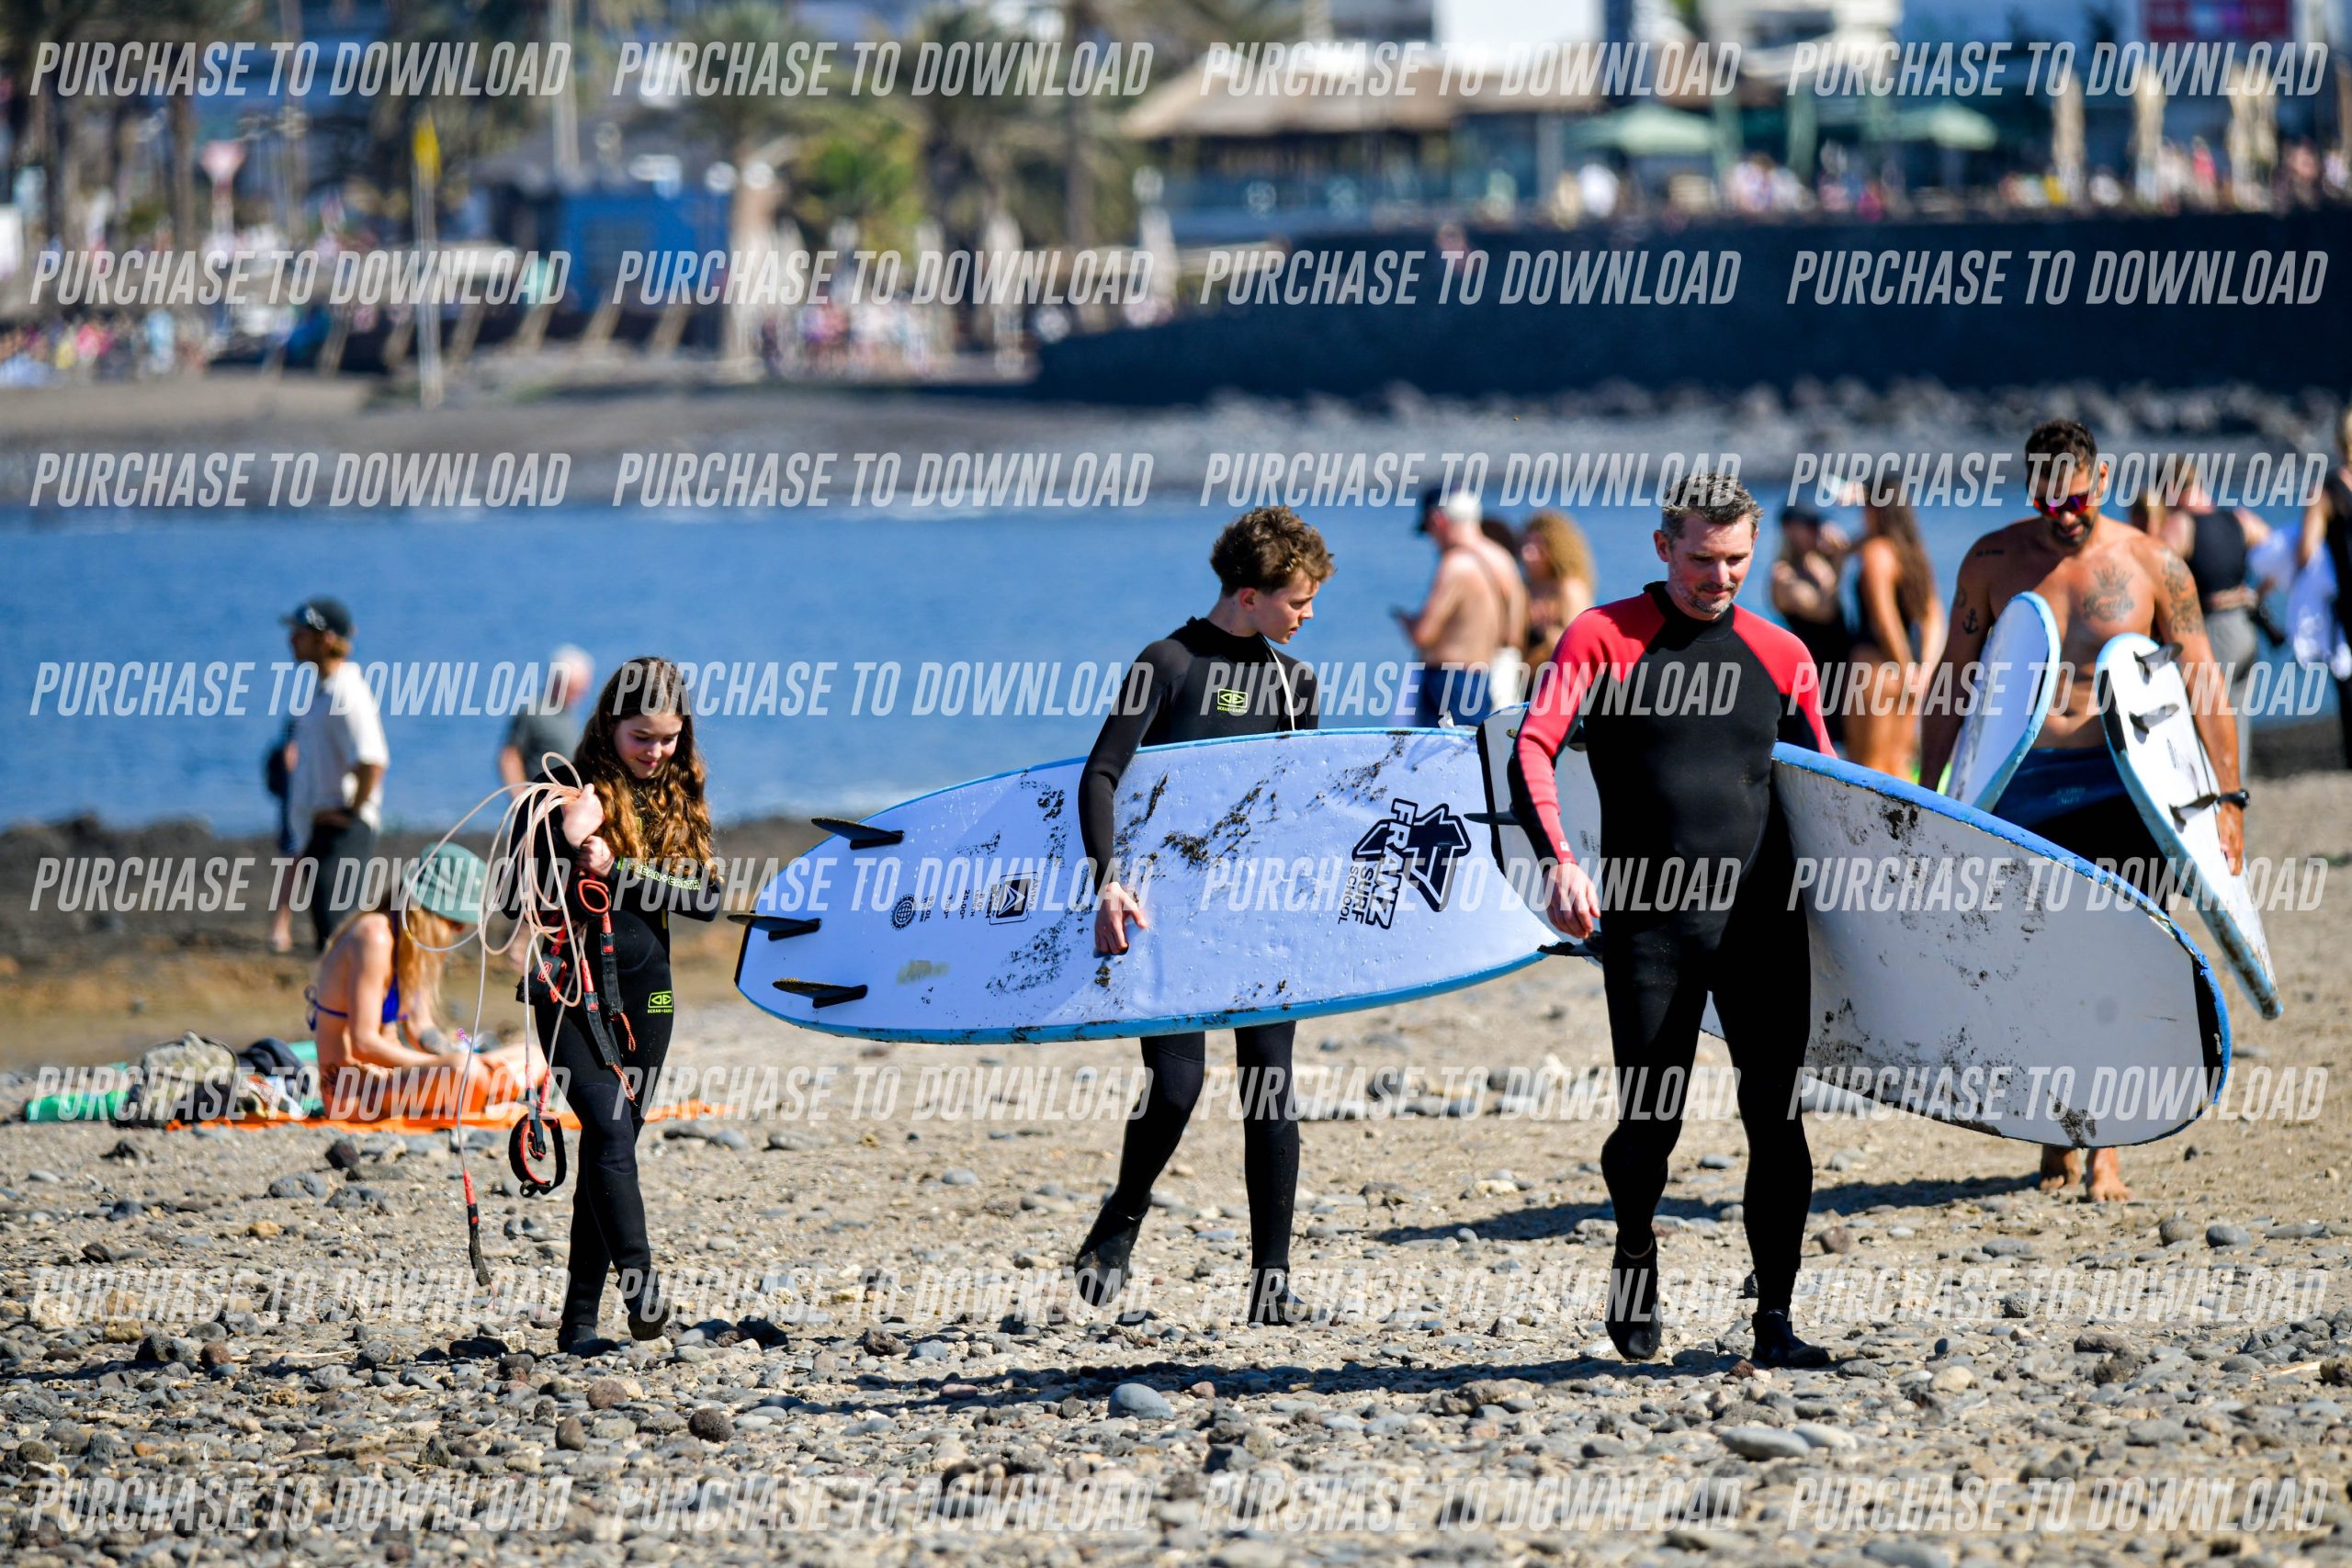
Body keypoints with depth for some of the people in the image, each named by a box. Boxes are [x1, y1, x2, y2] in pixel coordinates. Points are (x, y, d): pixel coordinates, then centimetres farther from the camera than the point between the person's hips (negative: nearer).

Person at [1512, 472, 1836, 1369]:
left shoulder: (1780, 656, 11)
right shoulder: (1604, 639, 1)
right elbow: (1533, 750, -8)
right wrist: (1559, 861, -23)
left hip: (1762, 916, 2)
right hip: (1649, 922, -2)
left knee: (1776, 1116, -3)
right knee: (1650, 1123, -2)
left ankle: (1775, 1320, 3)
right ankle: (1636, 1254, 29)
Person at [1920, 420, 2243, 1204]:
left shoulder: (2151, 566, -1)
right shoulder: (1993, 562, 2)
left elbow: (2204, 688, 1)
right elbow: (1952, 682, 7)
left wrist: (2227, 799, -5)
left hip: (2120, 784, -1)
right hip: (2021, 784, 1)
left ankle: (2106, 1150, 2)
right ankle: (2057, 1138, 20)